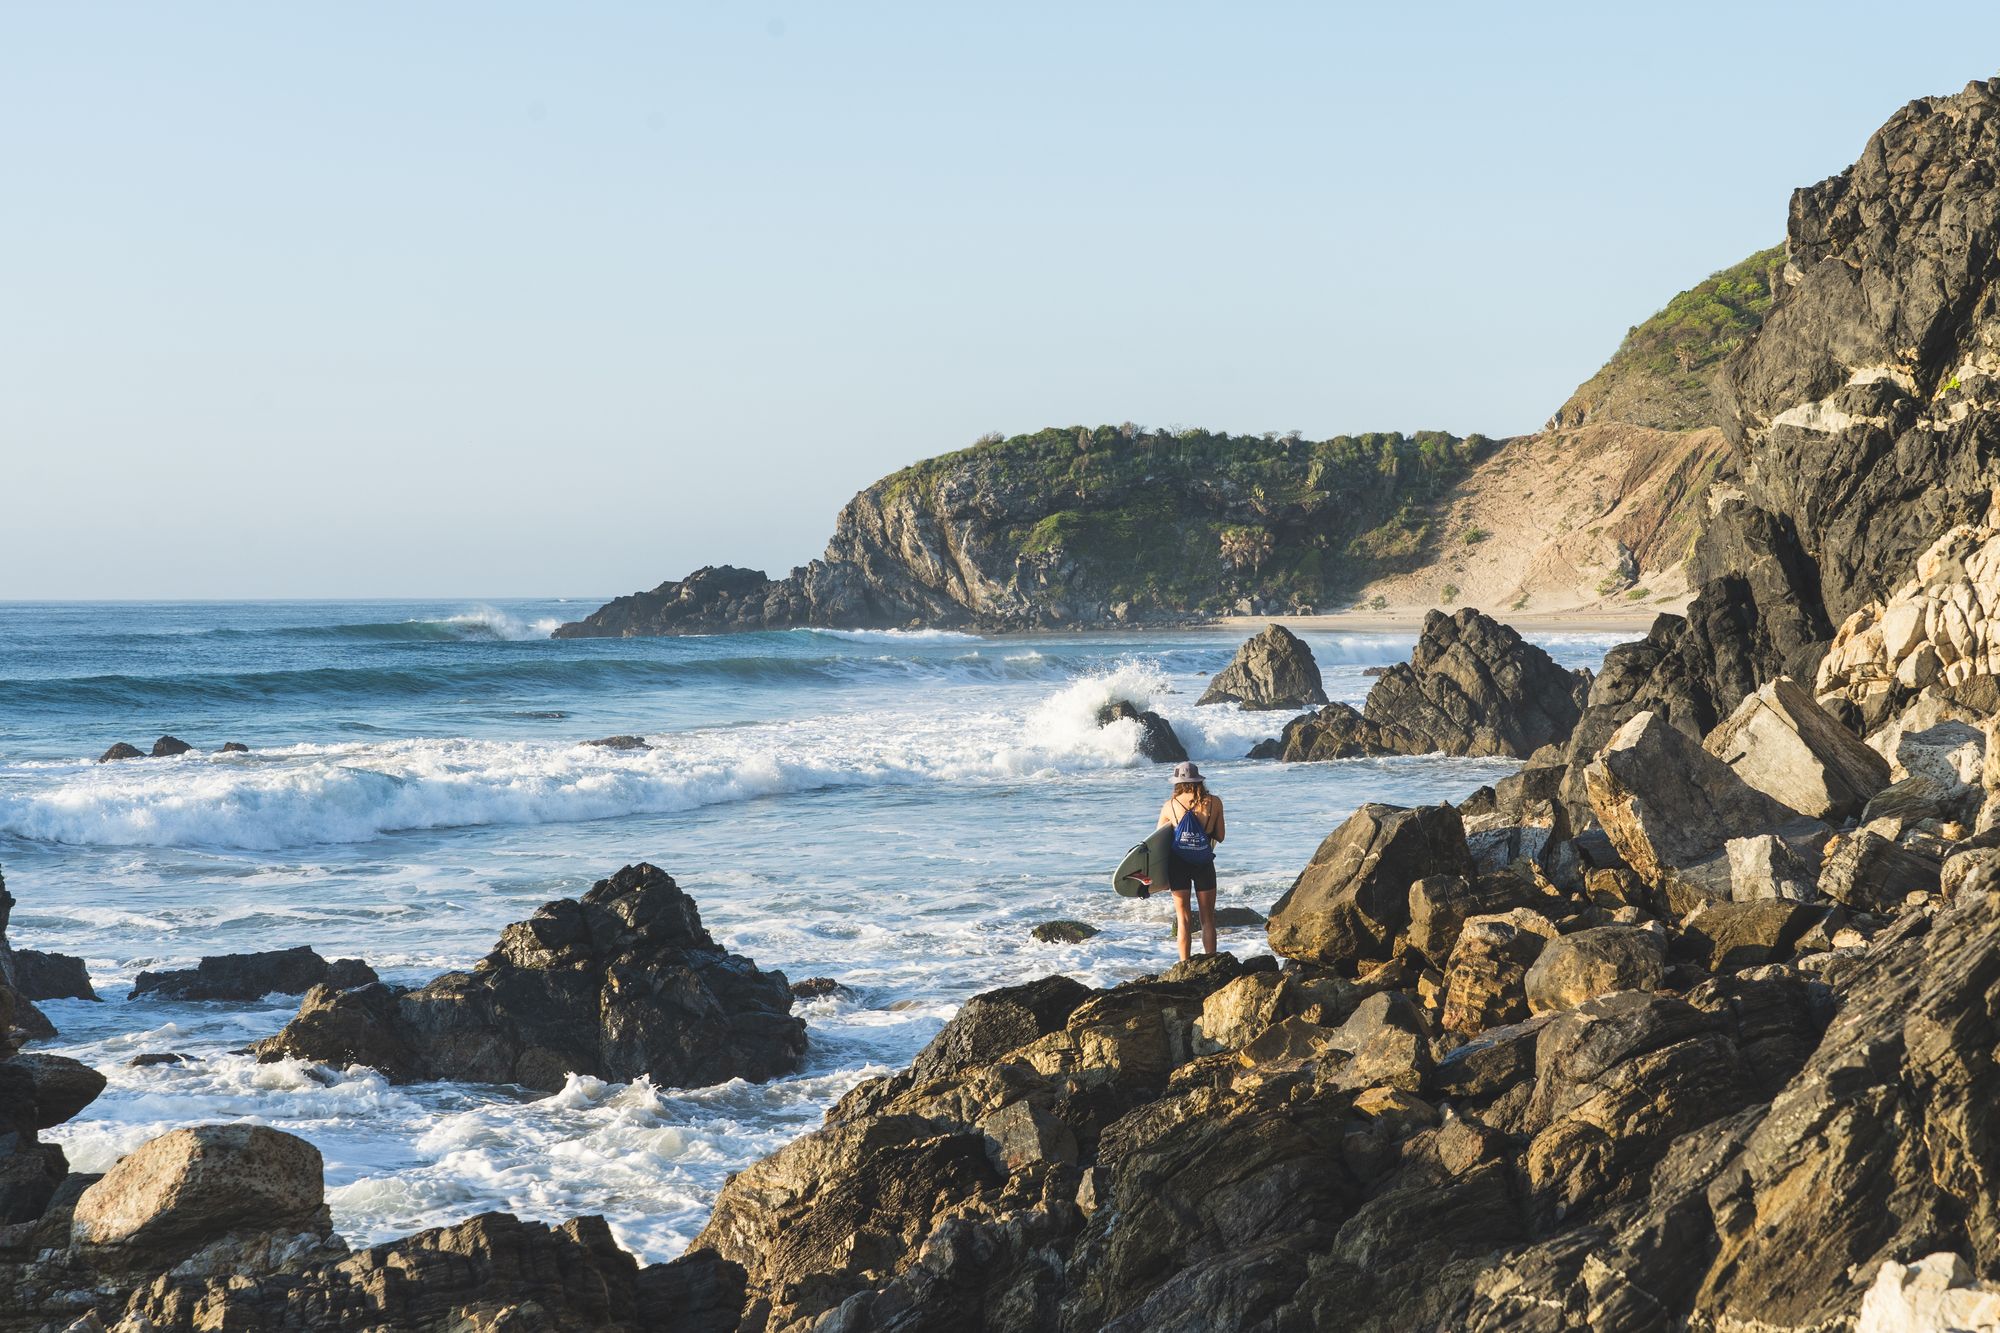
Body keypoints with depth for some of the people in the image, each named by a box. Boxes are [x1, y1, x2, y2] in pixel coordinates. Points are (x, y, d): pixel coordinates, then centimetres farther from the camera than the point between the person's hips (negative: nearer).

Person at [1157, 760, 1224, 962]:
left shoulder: (1170, 806, -5)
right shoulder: (1214, 802, -6)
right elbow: (1220, 836, 1)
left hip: (1178, 864, 0)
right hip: (1204, 864, 0)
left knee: (1183, 917, 8)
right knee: (1208, 918, 10)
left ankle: (1185, 965, 4)